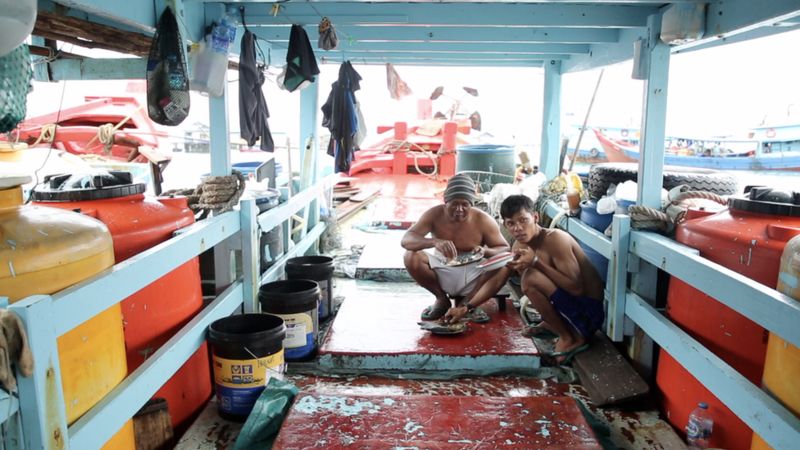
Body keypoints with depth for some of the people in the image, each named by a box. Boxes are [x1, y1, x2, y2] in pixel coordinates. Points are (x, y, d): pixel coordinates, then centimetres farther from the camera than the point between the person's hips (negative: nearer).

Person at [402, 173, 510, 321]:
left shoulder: (483, 220, -15)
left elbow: (505, 249, -7)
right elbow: (405, 240, -23)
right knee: (411, 257, -24)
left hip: (472, 274, 0)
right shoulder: (435, 214, -14)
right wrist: (435, 242, -43)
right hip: (442, 272, 1)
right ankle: (442, 299, -1)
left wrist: (486, 252, -31)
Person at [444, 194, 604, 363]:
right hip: (566, 299, 9)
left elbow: (576, 288, -27)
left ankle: (570, 338, -10)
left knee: (530, 277, -27)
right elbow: (496, 281, 10)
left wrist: (536, 262, -30)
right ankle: (553, 323, 17)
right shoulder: (519, 246, 2)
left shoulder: (555, 239, -23)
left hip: (589, 310, -9)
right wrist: (466, 307, 5)